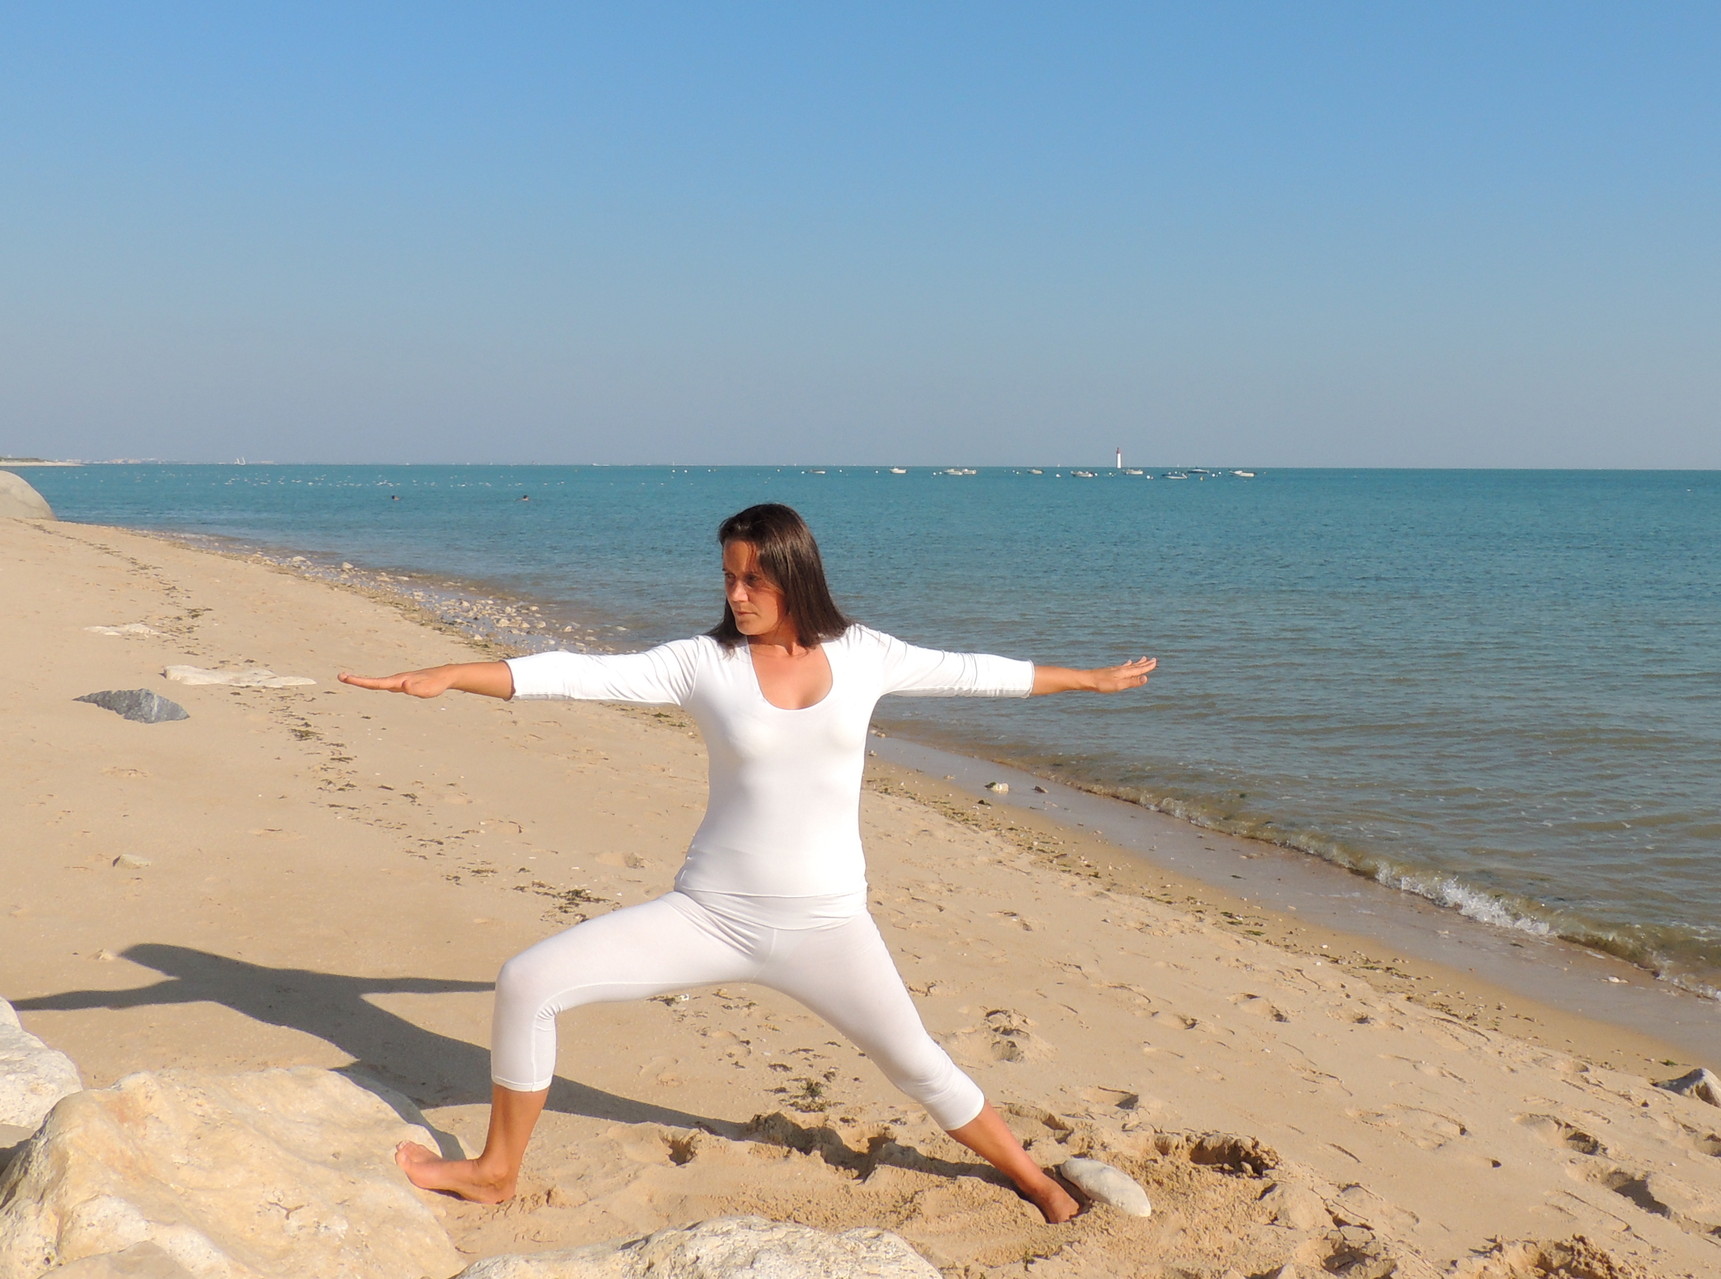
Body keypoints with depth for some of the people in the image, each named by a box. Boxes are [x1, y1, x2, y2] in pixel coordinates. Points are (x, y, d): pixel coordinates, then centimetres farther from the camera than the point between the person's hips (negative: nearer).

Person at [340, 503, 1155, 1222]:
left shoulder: (861, 655, -2)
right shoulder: (705, 662, -7)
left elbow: (971, 672, 10)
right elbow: (584, 675, -15)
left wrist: (1086, 679, 20)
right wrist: (451, 675, -25)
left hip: (827, 925, 0)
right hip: (709, 915, 0)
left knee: (920, 1068, 7)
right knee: (527, 984, -7)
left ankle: (1032, 1180, 34)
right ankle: (497, 1172, 14)